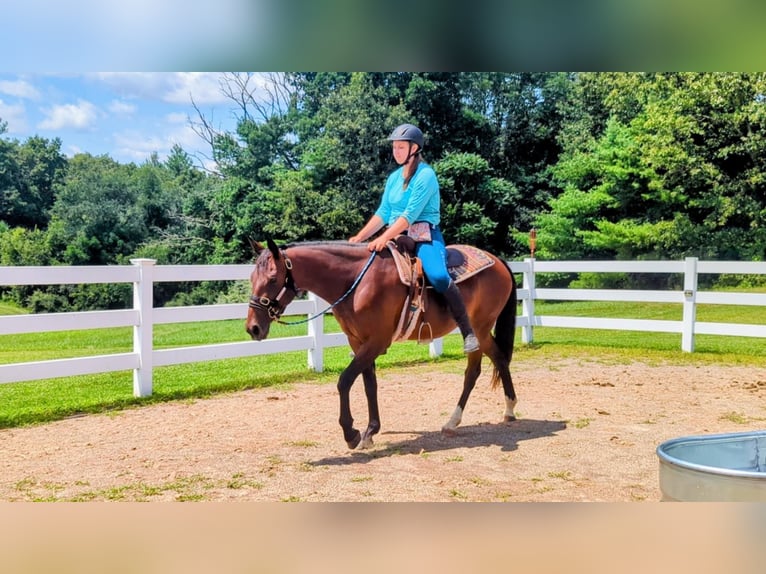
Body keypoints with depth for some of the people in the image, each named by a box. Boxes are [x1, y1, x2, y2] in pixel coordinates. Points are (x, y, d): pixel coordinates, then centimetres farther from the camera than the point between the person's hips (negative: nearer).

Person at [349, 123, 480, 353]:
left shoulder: (426, 175, -10)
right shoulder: (394, 177, 13)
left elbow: (410, 214, -19)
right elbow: (382, 213, 15)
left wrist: (384, 238, -27)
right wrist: (360, 237, 3)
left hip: (424, 236, -8)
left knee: (438, 277, -33)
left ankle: (468, 332, -23)